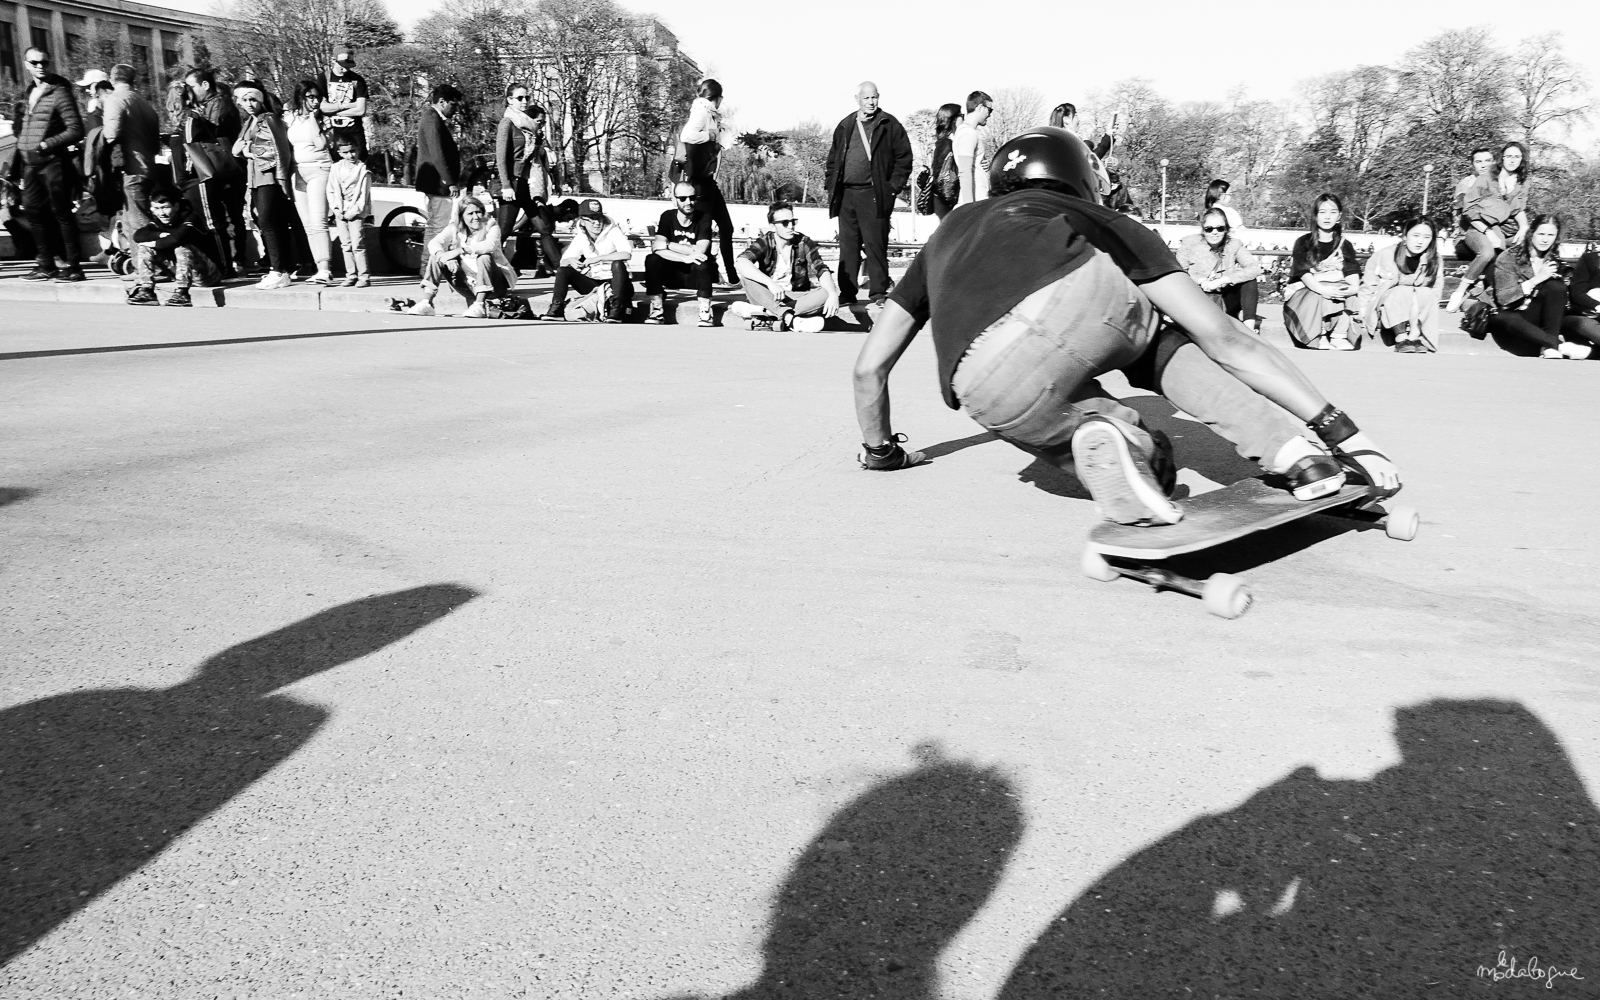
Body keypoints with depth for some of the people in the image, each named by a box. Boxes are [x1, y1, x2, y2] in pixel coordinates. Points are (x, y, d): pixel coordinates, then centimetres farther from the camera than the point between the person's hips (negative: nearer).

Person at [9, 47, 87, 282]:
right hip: (31, 164, 8)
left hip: (53, 161, -7)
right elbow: (20, 129, 21)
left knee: (62, 214, -4)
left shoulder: (59, 93, -7)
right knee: (33, 212, 9)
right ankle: (45, 265, 16)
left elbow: (76, 130, -14)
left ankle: (73, 267, 0)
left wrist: (45, 145, -17)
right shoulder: (28, 93, 15)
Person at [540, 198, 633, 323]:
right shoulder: (580, 237, 4)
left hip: (614, 281, -4)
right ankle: (556, 309, -16)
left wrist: (598, 258, -29)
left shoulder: (613, 230, -11)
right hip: (593, 284, 4)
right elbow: (563, 261, 6)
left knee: (617, 264, -35)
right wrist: (571, 260, -20)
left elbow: (626, 254, -27)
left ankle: (616, 311, -35)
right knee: (563, 271, -11)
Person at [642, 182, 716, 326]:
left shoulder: (703, 217, -10)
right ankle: (656, 310, -20)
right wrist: (685, 258, -35)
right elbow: (657, 248, -21)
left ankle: (705, 312, -26)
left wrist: (667, 245, -19)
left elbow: (700, 251, -24)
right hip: (672, 273, 2)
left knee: (703, 263, -34)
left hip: (696, 275, -2)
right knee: (652, 260, -25)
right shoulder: (667, 216, -5)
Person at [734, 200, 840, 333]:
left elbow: (821, 270, -12)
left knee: (826, 294, -26)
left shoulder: (804, 242, -2)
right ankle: (790, 318, -42)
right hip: (768, 297, -1)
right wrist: (770, 282, -42)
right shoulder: (764, 242, -8)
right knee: (745, 275, -29)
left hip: (796, 298, 1)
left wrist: (833, 294, -33)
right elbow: (742, 262, -27)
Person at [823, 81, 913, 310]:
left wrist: (894, 186, -7)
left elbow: (904, 156, 0)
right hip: (846, 195, 4)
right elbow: (833, 160, 19)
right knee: (848, 246, 6)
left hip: (874, 195, -4)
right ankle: (846, 293, 12)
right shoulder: (845, 126, 14)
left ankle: (879, 293, 0)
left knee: (875, 245, -5)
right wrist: (831, 185, 9)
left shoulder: (889, 125, 2)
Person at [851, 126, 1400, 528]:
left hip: (993, 396, 2)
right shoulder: (1099, 222, 33)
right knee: (1161, 341, 34)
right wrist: (1340, 428, 27)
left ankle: (1096, 438, -7)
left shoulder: (948, 233, 41)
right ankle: (1294, 449, 16)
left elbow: (870, 366, 41)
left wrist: (881, 449, 57)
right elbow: (1224, 339, 24)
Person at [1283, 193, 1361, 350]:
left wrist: (1354, 286, -27)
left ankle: (1339, 336, -30)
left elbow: (1351, 271, -2)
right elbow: (1303, 272, -13)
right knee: (1318, 297, -36)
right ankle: (1320, 339, -30)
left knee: (1348, 292, -30)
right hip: (1306, 291, -3)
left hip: (1336, 290, 3)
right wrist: (1322, 289, -32)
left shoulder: (1345, 245, 12)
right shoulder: (1303, 243, 2)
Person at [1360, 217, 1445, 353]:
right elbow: (1368, 285, -5)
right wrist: (1363, 313, -10)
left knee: (1426, 294, -27)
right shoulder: (1384, 255, -12)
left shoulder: (1434, 262, -6)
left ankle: (1415, 335, -34)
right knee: (1401, 292, -32)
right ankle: (1401, 339, -38)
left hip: (1417, 314, 2)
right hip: (1385, 310, -2)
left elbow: (1435, 294, -6)